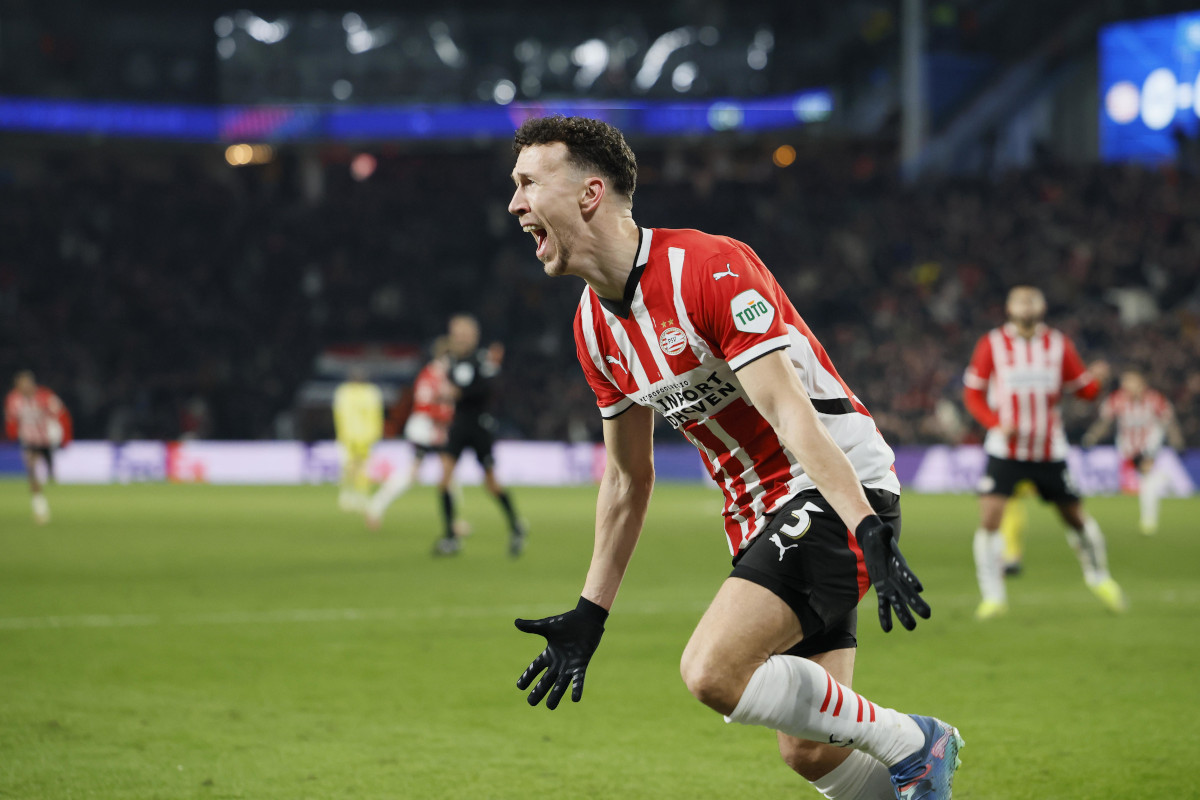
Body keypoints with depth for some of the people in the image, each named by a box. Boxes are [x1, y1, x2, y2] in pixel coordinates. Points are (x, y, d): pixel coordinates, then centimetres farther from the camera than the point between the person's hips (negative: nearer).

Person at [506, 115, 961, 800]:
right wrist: (590, 615, 16)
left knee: (712, 673, -23)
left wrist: (873, 536, -33)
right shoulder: (594, 325, 6)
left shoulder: (709, 269, -19)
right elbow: (628, 480, 16)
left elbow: (792, 414, -26)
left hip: (838, 493, -8)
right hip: (757, 518, 8)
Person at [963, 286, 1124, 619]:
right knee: (989, 517, -15)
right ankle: (993, 597, -4)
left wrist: (1096, 378, -19)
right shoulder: (992, 344, -2)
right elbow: (973, 394, 1)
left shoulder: (1059, 345, 2)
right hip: (1005, 450, -1)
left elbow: (1083, 389, 5)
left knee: (1075, 516, 8)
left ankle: (1098, 577, 34)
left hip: (1050, 451, 1)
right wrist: (996, 423, -16)